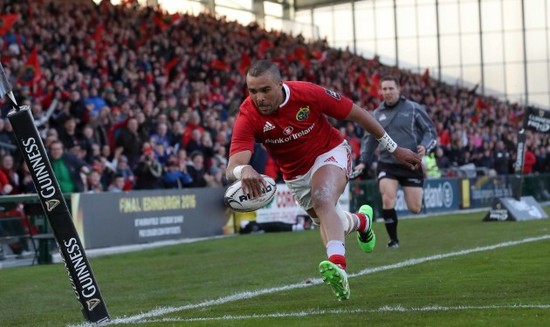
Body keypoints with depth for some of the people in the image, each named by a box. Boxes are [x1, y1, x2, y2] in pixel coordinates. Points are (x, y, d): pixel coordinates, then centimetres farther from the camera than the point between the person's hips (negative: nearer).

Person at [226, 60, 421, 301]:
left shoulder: (308, 93, -29)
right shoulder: (248, 117, -28)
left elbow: (356, 113, -15)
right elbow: (232, 167, -40)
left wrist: (394, 148, -7)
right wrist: (243, 170, -67)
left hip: (330, 153, -4)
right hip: (296, 176, 4)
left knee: (322, 200, -34)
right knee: (327, 221, 20)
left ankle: (337, 265, -48)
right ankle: (362, 221, 54)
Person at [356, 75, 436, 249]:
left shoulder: (413, 108, -2)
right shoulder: (377, 114, 8)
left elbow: (430, 130, 1)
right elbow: (370, 138, 19)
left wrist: (425, 146, -18)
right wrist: (364, 161, 11)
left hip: (411, 165, -2)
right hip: (387, 165, 2)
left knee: (415, 208, -1)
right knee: (387, 200, -20)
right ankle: (393, 239, -5)